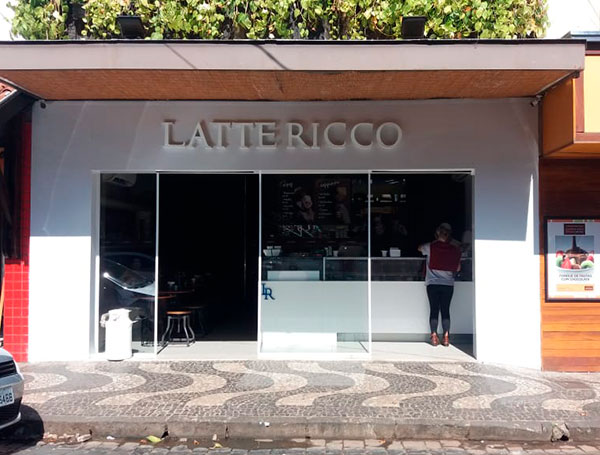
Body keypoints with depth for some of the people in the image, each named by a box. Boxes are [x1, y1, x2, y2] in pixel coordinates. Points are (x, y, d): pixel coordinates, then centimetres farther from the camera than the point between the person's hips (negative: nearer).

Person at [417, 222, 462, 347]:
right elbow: (458, 268, 6)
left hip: (432, 284, -1)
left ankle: (434, 337, 2)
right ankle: (446, 337, 5)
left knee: (434, 310, 3)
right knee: (446, 310, 6)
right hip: (448, 284, 1)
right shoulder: (454, 249, -1)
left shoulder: (430, 247, -5)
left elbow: (420, 248, 18)